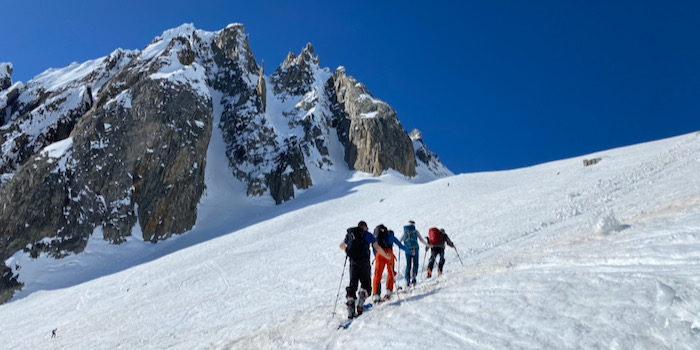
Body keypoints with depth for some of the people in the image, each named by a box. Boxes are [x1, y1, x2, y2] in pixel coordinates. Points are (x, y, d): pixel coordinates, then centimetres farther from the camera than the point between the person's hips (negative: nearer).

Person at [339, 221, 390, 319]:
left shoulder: (350, 234, 17)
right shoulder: (368, 234, 6)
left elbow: (341, 246, 29)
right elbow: (377, 248, 1)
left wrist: (346, 250, 50)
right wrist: (386, 256, 15)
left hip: (353, 261, 3)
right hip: (364, 261, -3)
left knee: (352, 284, 6)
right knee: (366, 284, 9)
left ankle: (350, 306, -6)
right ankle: (360, 304, -12)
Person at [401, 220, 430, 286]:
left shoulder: (405, 232, 9)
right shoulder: (416, 231, 3)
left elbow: (400, 241, 7)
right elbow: (421, 239, 0)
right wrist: (427, 244, 12)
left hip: (407, 249, 2)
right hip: (414, 249, -2)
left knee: (408, 265, 8)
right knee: (415, 264, 7)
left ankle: (407, 281, 0)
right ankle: (413, 277, -14)